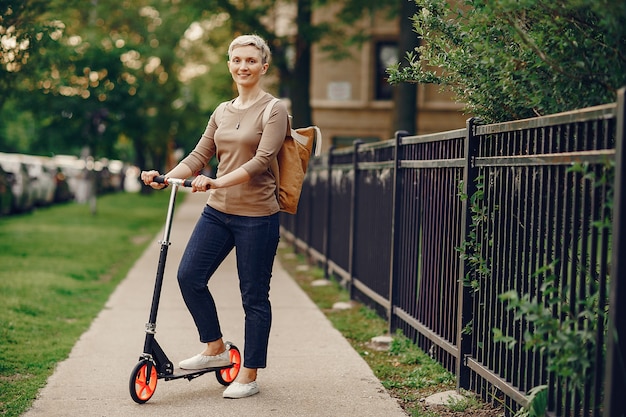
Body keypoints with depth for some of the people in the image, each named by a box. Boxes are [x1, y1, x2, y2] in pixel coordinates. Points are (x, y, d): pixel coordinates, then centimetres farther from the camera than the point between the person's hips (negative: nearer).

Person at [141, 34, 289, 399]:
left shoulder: (274, 110, -6)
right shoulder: (222, 112, 13)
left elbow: (261, 161, -18)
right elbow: (199, 156, 10)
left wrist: (217, 182, -29)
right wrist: (166, 177, -7)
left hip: (256, 215, -6)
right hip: (218, 212, 6)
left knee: (254, 297, 2)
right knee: (189, 276, -3)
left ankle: (249, 377, 14)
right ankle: (215, 348, 17)